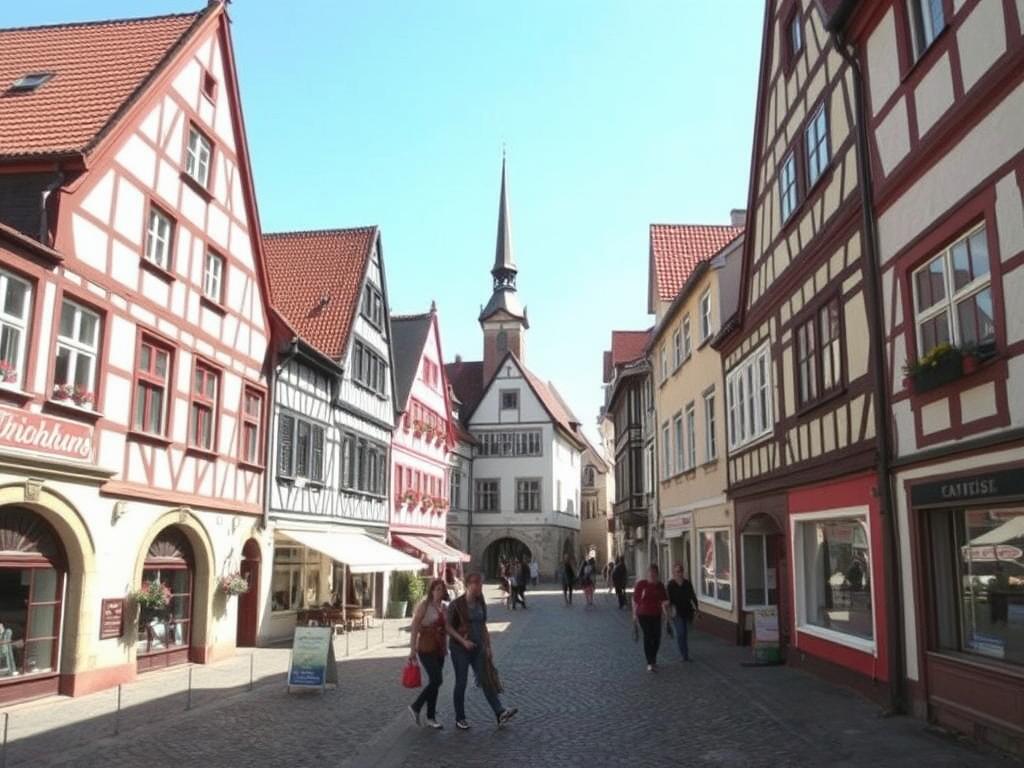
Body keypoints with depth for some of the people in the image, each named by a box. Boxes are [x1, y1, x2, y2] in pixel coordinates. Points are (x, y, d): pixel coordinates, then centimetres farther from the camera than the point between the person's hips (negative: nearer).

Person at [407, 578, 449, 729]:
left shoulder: (443, 606, 9)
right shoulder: (424, 605, -11)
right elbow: (414, 628, -13)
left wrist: (445, 648, 14)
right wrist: (412, 650, -16)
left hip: (439, 649, 6)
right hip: (426, 648, -6)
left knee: (434, 682, 9)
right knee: (436, 680, -13)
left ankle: (431, 718, 17)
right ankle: (415, 707, 5)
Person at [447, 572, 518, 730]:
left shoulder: (481, 604, 6)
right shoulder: (456, 605, -11)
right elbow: (449, 627, -10)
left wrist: (488, 646, 8)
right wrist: (463, 641, -19)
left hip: (478, 648, 5)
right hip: (460, 648, -5)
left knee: (487, 679, -4)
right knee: (461, 683, 3)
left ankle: (500, 713, -11)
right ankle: (460, 719, 14)